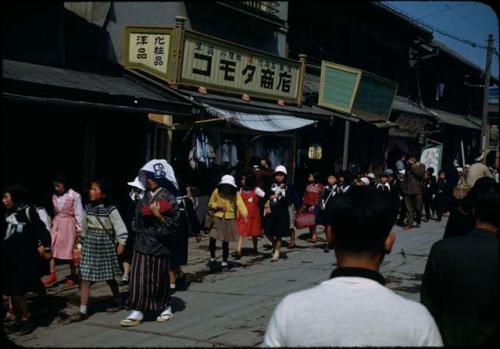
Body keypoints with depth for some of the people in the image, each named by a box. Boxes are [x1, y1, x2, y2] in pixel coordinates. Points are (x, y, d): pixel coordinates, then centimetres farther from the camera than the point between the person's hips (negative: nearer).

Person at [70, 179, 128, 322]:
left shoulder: (110, 209, -12)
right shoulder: (88, 208, 4)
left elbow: (120, 226, -13)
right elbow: (84, 226, 14)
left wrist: (121, 242, -23)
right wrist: (82, 242, 18)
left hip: (105, 245, -4)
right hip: (89, 245, 4)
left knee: (109, 277, 10)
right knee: (84, 278, -2)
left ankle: (117, 301, 34)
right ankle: (83, 311, 0)